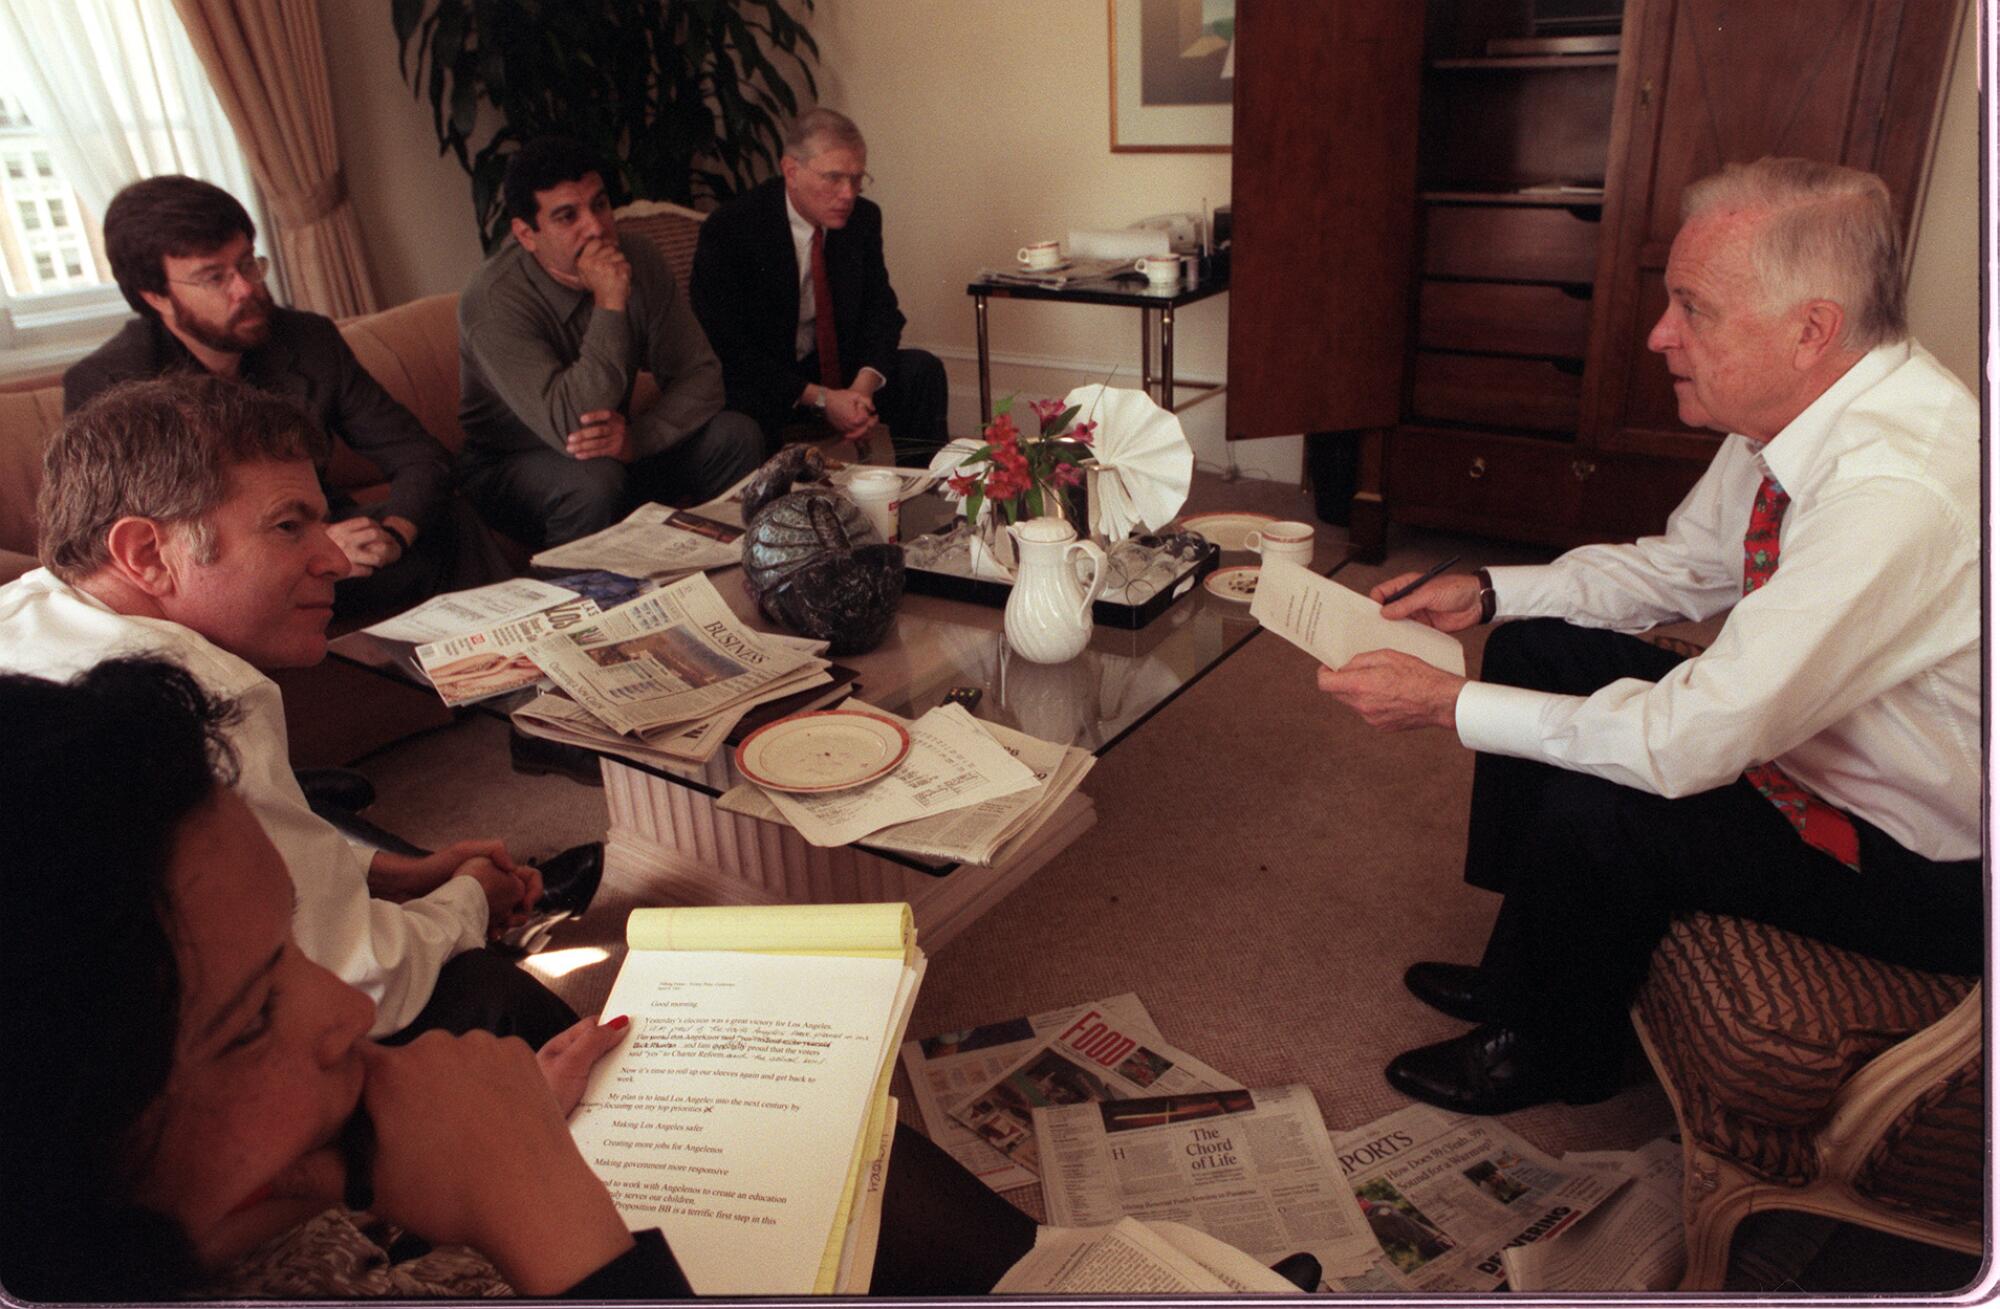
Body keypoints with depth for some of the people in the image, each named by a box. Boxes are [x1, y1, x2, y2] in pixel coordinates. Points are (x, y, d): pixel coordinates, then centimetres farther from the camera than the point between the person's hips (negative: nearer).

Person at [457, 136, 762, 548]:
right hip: (510, 468, -5)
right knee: (593, 479, -37)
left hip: (620, 453, 5)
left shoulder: (639, 263, -9)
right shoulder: (493, 301, -26)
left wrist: (638, 437, -29)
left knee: (736, 435, -15)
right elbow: (570, 428, -35)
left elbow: (701, 375, -10)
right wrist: (610, 305, -37)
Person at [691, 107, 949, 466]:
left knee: (922, 370, -12)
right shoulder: (728, 230, -18)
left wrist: (865, 384, -21)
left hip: (832, 368, 5)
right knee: (743, 420, -37)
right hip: (753, 383, -5)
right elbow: (727, 347, -20)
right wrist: (818, 399, -27)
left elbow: (881, 310, 1)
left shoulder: (863, 218, -2)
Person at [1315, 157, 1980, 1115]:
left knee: (1592, 808, -25)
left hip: (1928, 860, -9)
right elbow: (1682, 565, 8)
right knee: (1537, 649, 3)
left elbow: (1694, 742, -35)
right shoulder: (1788, 416, -7)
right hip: (1800, 736, 9)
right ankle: (1523, 971, 17)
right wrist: (1487, 594, -4)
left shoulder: (1899, 493, -35)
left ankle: (1555, 1054, 8)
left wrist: (1446, 703, -28)